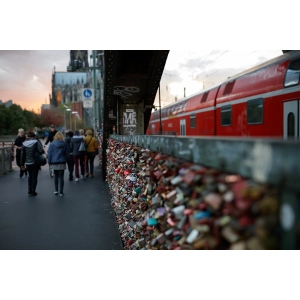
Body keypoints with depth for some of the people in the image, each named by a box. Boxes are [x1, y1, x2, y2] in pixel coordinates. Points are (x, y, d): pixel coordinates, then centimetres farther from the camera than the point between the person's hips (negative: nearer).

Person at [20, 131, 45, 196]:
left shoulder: (24, 143, 1)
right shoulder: (37, 142, -11)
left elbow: (22, 155, 5)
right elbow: (41, 150, -23)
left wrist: (22, 164, 12)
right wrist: (43, 153, 1)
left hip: (28, 163, 4)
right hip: (35, 162, -3)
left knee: (30, 176, 22)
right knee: (34, 176, 7)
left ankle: (30, 190, 20)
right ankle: (33, 191, 10)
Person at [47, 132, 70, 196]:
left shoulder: (52, 144, -5)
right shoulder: (64, 144, -5)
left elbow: (49, 154, -3)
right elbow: (67, 153, 1)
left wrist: (49, 161, 6)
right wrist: (66, 159, 17)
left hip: (54, 163, 1)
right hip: (62, 163, -1)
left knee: (56, 176, 18)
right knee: (61, 177, 3)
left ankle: (56, 190, 16)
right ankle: (61, 192, 4)